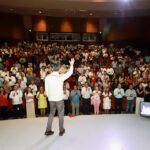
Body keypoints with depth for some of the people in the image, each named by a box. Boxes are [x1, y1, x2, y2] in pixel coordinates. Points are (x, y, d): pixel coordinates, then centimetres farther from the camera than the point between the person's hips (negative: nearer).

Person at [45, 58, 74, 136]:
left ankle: (48, 130, 22)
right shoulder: (61, 77, -13)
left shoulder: (47, 77, -5)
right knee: (61, 114, 12)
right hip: (59, 98, -3)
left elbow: (46, 89, 2)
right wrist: (71, 64, 16)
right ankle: (61, 130, 22)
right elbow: (70, 72, 2)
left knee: (51, 113, 18)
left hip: (51, 98, 3)